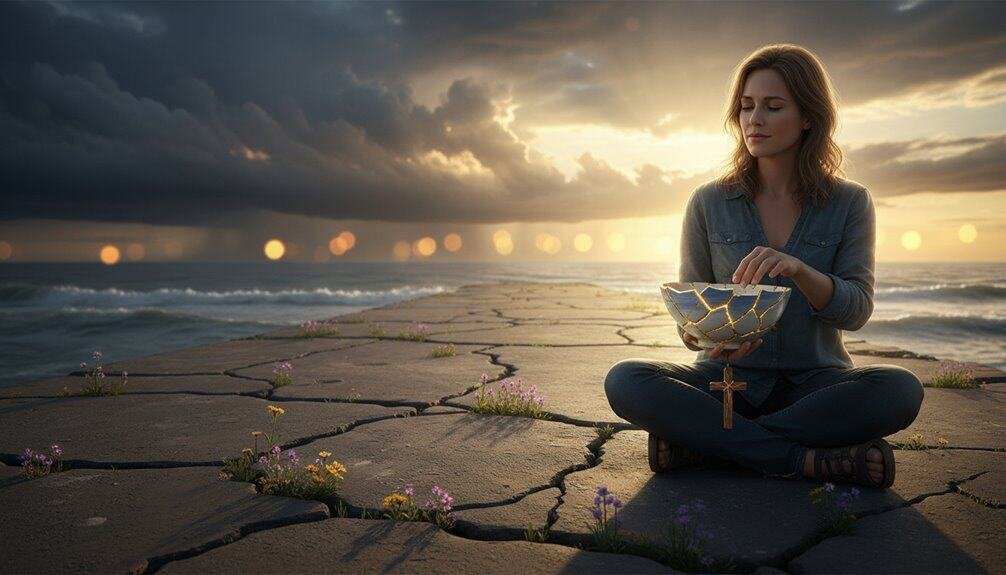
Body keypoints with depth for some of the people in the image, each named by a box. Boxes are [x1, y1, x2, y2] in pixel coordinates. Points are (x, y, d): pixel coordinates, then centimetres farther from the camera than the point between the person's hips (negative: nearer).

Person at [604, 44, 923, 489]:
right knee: (625, 381, -27)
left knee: (901, 389, -31)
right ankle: (809, 460, -25)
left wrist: (799, 271, -28)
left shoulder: (849, 202, 1)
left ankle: (701, 442, -24)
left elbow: (857, 310, -6)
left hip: (815, 381, 1)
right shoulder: (709, 203, 1)